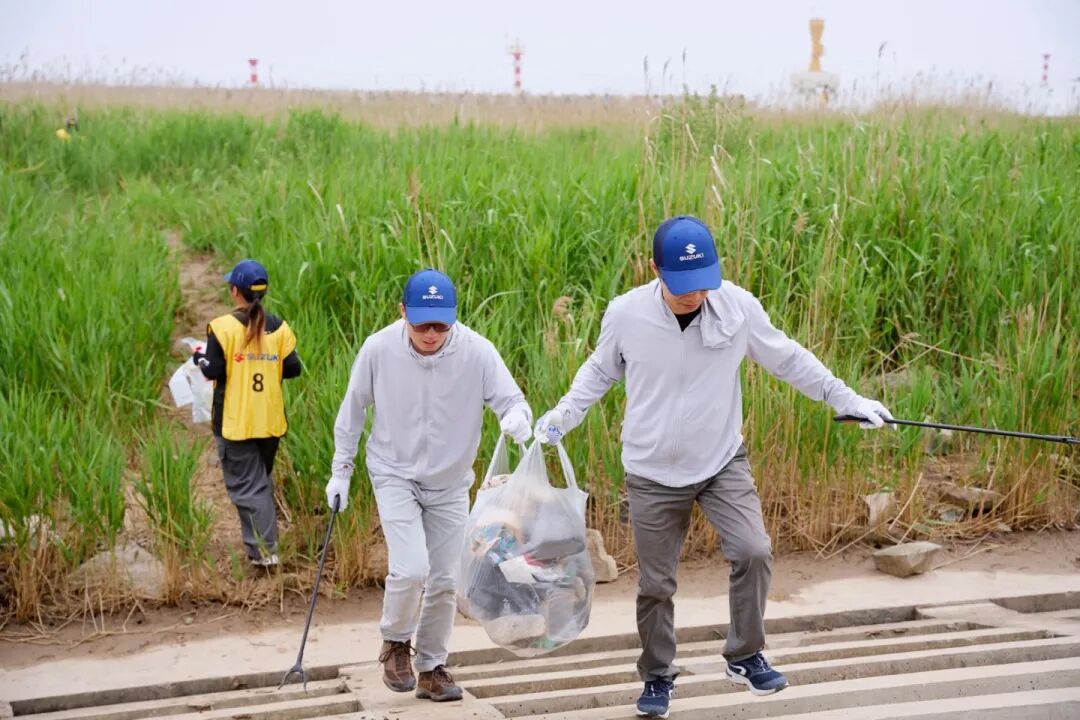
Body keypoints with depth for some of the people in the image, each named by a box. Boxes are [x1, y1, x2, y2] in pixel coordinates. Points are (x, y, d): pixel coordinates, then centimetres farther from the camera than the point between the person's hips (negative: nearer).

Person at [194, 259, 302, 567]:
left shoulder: (223, 327, -13)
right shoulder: (278, 327, 0)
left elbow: (214, 371, -14)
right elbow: (293, 368, -1)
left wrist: (200, 360, 7)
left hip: (235, 422, -5)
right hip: (270, 421, 5)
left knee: (246, 486, 1)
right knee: (262, 481, 21)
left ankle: (264, 550, -5)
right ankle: (264, 544, 29)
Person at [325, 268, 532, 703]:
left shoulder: (476, 352, -19)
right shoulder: (378, 349, -17)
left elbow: (511, 399, -15)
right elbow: (353, 411, -3)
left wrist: (517, 418, -40)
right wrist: (341, 471, 3)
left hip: (450, 483, 2)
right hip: (395, 475, -2)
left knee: (444, 581, 8)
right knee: (410, 569, -18)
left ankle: (432, 668, 27)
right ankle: (395, 643, 11)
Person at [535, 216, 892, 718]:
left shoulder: (739, 306, -13)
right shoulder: (626, 313, -14)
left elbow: (788, 359, 2)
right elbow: (599, 371, 6)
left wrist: (848, 400, 2)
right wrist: (563, 415, -4)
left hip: (722, 463, 0)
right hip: (653, 473, 0)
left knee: (753, 552, -19)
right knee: (655, 585, 8)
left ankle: (745, 656, 3)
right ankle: (657, 677, 30)